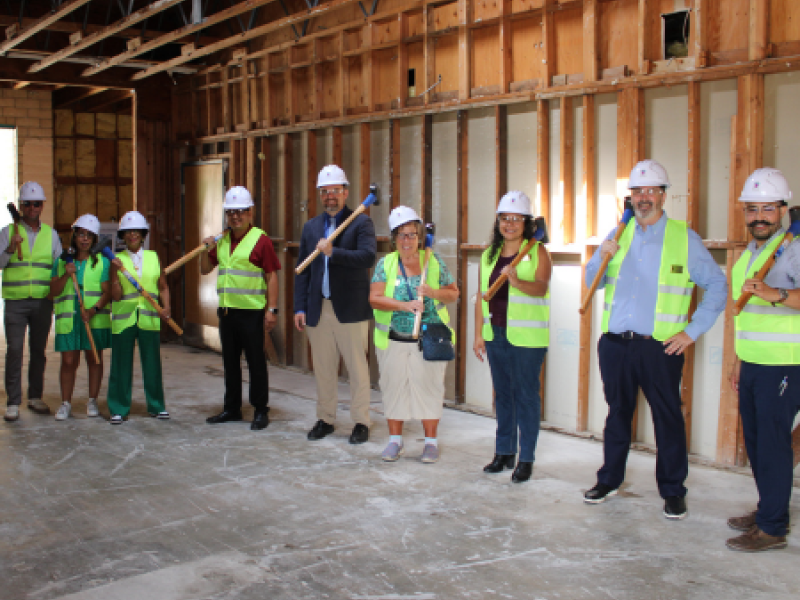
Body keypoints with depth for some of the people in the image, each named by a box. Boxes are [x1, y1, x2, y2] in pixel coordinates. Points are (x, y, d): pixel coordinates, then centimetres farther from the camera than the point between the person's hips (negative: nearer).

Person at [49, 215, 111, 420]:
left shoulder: (102, 262, 4)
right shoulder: (62, 261, 10)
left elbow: (108, 292, -2)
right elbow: (53, 291, 5)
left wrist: (94, 309, -17)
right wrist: (66, 275, -11)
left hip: (95, 319, -1)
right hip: (68, 319, 1)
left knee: (94, 359, 6)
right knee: (68, 361, 0)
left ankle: (92, 401, 16)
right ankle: (65, 403, 10)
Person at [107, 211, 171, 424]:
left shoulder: (154, 257, 8)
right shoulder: (117, 260, 2)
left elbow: (163, 287, 11)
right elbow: (115, 295, -2)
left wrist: (166, 307, -5)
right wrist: (115, 272, -14)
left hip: (149, 319, 1)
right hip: (123, 318, -1)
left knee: (152, 364, 6)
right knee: (121, 365, 2)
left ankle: (156, 406, 19)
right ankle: (119, 409, 13)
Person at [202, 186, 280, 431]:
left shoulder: (260, 239, -6)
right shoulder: (222, 240, 13)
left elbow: (271, 276, -9)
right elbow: (205, 269, 20)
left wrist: (272, 309, -15)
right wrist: (206, 249, 0)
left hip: (251, 312, -6)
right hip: (226, 310, 7)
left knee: (256, 362, 0)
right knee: (230, 362, 14)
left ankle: (261, 411, 9)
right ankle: (232, 408, 25)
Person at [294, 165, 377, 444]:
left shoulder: (361, 223, -1)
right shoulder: (311, 227, 14)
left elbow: (368, 257, -17)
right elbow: (302, 270, 13)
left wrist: (333, 252, -27)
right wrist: (300, 307, 6)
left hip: (350, 309, -4)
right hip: (318, 310, 5)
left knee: (357, 368, 2)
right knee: (323, 368, 11)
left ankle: (361, 422, 12)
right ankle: (325, 419, 23)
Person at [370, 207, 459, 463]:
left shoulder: (434, 261, 3)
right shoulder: (386, 264, 2)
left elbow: (454, 294, 6)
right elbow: (374, 298, -7)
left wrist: (433, 292, -14)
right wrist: (405, 305, -20)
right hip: (393, 340, 1)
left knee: (428, 387, 2)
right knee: (394, 387, 6)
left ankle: (431, 441, 14)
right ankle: (395, 440, 19)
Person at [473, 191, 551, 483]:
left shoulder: (537, 251, -3)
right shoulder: (489, 254, 12)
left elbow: (541, 287, -18)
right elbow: (482, 297, 12)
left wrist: (517, 281, -37)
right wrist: (478, 334, 8)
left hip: (527, 336, -5)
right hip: (495, 334, 5)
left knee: (526, 394, -2)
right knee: (502, 393, 12)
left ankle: (526, 458, 7)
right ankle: (504, 452, 24)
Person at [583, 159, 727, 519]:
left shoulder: (684, 238, 1)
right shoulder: (618, 235, 12)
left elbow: (717, 286, 2)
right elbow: (593, 281, 14)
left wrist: (693, 330, -5)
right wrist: (602, 258, -7)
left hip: (659, 347, -3)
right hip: (615, 344, 3)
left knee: (668, 418, 3)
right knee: (617, 412, 13)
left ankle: (673, 491, 16)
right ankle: (609, 480, 26)